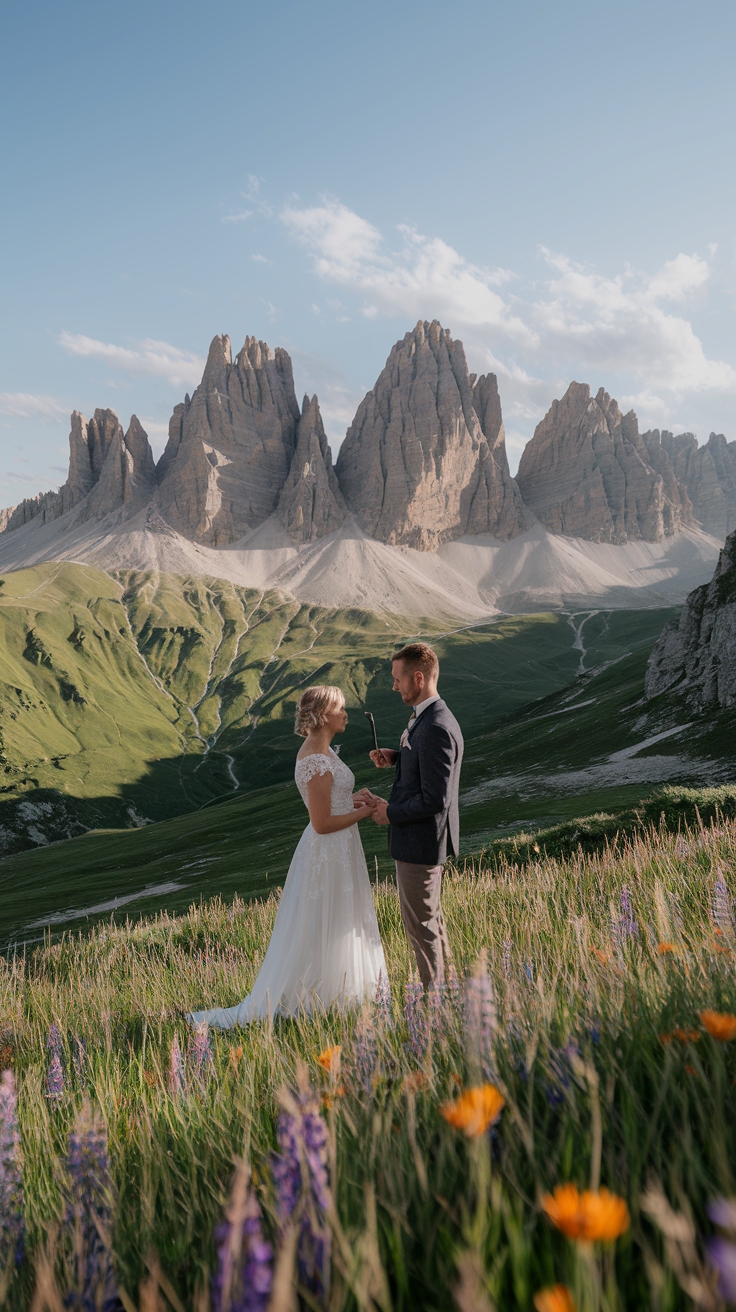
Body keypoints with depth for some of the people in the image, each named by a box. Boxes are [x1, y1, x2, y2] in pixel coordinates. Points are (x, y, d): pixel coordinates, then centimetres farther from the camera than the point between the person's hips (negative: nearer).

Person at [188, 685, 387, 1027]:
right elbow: (322, 824, -24)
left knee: (331, 931, 21)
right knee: (321, 934, 3)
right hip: (330, 854, -10)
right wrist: (365, 812, -13)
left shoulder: (317, 750, 6)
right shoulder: (318, 762, -25)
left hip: (338, 852, 10)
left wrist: (354, 799, 2)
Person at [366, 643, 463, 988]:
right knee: (431, 916, 23)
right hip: (423, 837, 10)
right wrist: (395, 757, 5)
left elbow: (435, 800, -28)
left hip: (420, 842, -10)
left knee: (420, 922, 5)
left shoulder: (436, 728, -27)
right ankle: (444, 982, 38)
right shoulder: (429, 717, 4)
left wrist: (390, 812, -15)